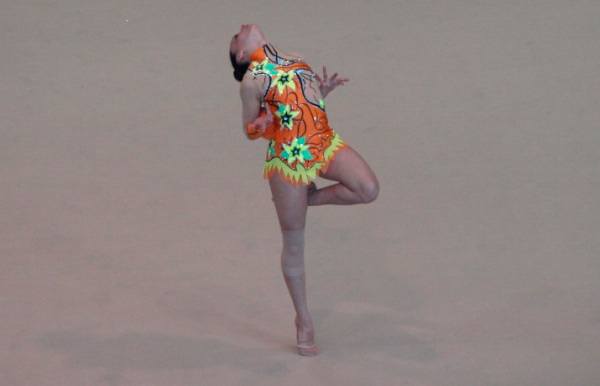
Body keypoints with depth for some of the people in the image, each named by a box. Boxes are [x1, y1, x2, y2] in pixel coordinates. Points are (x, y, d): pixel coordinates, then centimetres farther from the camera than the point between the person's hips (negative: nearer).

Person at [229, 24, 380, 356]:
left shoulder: (296, 59, 12)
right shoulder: (252, 81, -6)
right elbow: (249, 131, 0)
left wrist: (323, 91, 5)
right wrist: (261, 126, -22)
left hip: (325, 143, 5)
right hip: (287, 157, -5)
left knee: (369, 189, -23)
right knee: (294, 244, 4)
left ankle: (311, 198, 7)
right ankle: (303, 320, 20)